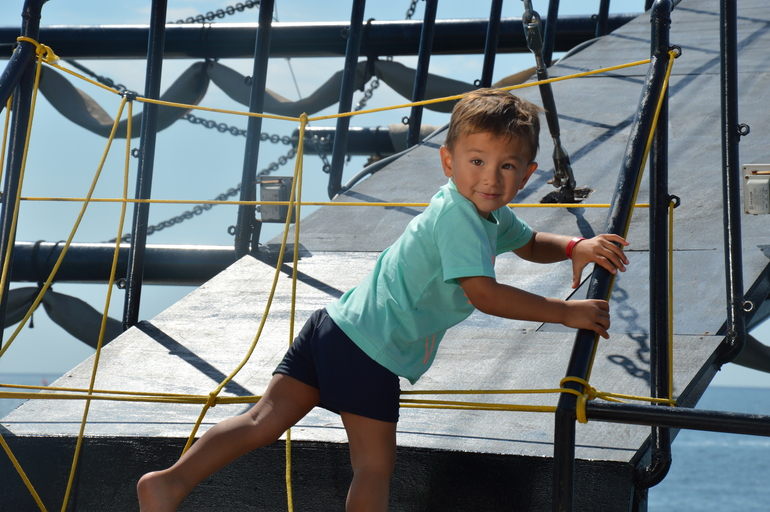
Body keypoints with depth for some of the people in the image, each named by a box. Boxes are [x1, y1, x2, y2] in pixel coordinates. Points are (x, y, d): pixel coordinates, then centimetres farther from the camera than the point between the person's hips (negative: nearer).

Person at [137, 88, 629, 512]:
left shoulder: (492, 214, 15)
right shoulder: (459, 216, -16)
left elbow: (530, 243, 34)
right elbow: (483, 293, -26)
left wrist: (577, 248, 14)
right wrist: (567, 312, -19)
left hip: (339, 324, 9)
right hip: (371, 347, -9)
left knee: (266, 419, 6)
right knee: (375, 467, 0)